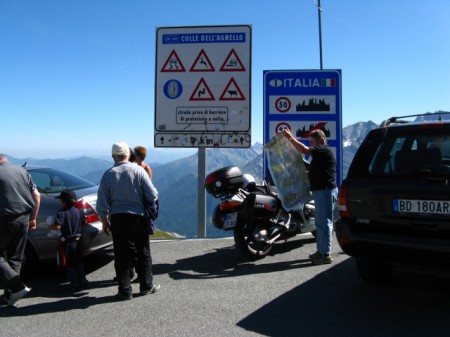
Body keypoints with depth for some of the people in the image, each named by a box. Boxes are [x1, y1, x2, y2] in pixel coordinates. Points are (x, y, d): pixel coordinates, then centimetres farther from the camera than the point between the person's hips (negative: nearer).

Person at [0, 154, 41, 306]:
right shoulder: (22, 171, 11)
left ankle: (18, 287, -7)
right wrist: (33, 218, 17)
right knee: (15, 258, 13)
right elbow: (37, 195, 11)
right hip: (24, 218, 6)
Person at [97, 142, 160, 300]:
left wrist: (104, 222, 12)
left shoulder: (108, 174, -1)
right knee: (143, 253, 13)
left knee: (121, 255, 8)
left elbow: (102, 204, 0)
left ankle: (125, 290, 13)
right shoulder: (138, 170, -6)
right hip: (137, 216, -1)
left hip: (116, 218, 1)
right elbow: (153, 195, -7)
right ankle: (146, 286, 22)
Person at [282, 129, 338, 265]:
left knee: (324, 223, -9)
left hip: (325, 191, -11)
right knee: (320, 223, 15)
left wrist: (290, 137, -19)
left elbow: (304, 150, -25)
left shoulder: (324, 150, -11)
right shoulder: (321, 152, 21)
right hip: (321, 191, 11)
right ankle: (321, 251, 23)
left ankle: (325, 254, -5)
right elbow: (315, 172, 31)